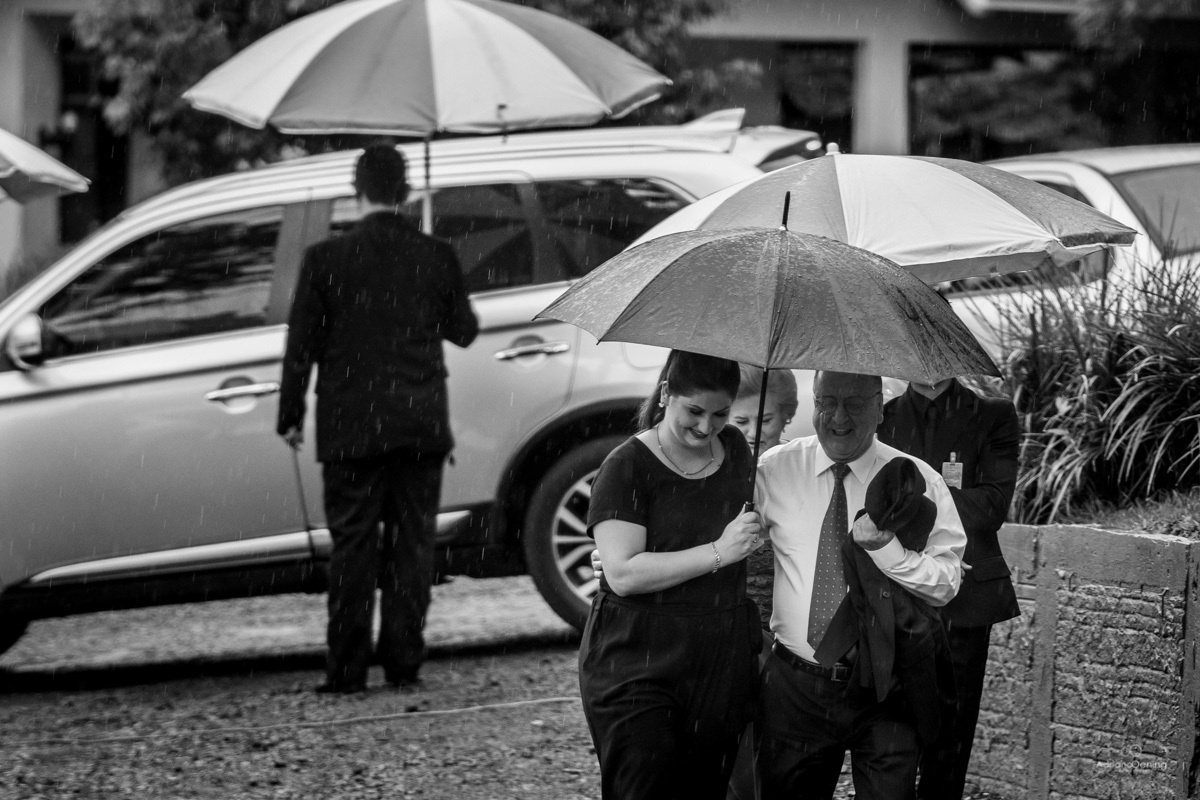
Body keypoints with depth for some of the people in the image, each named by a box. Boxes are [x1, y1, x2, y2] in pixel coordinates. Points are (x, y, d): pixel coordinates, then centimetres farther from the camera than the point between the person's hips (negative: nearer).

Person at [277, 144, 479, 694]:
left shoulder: (326, 259, -7)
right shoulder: (436, 257, -1)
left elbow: (302, 344, -4)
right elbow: (464, 331, 10)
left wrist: (291, 416, 5)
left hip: (352, 428, -2)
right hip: (421, 426, 2)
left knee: (353, 548, 2)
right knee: (412, 543, 8)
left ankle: (347, 670, 2)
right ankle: (404, 663, 8)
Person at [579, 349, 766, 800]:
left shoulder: (735, 450, 10)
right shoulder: (628, 466, -9)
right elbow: (623, 573, -18)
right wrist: (718, 552, -20)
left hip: (722, 669, 6)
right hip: (640, 667, -6)